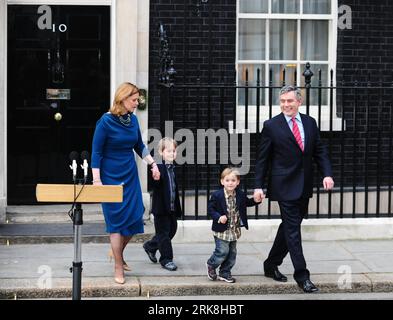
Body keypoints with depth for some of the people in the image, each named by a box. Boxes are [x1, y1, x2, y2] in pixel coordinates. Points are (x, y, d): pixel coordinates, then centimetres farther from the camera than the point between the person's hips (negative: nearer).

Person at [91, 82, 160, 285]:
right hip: (111, 176, -6)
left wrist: (153, 164, 10)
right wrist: (96, 180, -17)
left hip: (130, 175, 6)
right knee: (116, 220, -2)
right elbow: (96, 152, -13)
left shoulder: (133, 119, 2)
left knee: (134, 218, 4)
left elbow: (139, 146, 16)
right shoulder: (106, 121, -14)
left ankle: (118, 252, 29)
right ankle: (118, 268, 9)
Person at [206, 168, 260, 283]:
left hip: (234, 230, 5)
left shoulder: (240, 195, 0)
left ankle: (224, 273, 24)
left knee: (232, 253, 10)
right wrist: (218, 217, -23)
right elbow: (210, 209, -7)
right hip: (222, 230, -5)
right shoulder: (217, 195, -13)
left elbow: (247, 203, 16)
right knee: (222, 251, -8)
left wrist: (256, 200, -3)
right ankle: (211, 265, 19)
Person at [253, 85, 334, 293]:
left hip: (304, 187, 5)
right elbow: (262, 159, -3)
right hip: (285, 186, -5)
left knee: (289, 226, 14)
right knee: (293, 229, -6)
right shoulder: (271, 126, -5)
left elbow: (320, 151, 9)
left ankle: (271, 265, 30)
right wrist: (258, 186, -7)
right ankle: (302, 276, -2)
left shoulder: (310, 122, 7)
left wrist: (327, 174, -6)